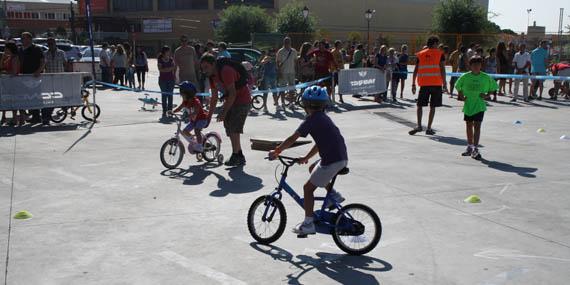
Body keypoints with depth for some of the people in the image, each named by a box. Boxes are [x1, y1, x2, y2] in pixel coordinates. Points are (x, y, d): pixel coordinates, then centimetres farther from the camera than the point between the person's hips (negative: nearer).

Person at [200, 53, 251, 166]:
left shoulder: (226, 71, -25)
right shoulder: (212, 76, 3)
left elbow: (232, 93, -27)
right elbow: (214, 97, 10)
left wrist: (223, 112, -26)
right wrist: (209, 116, 7)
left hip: (242, 101, -9)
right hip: (230, 100, 10)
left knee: (233, 129, -14)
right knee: (229, 127, 10)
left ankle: (235, 156, -5)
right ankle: (240, 156, 19)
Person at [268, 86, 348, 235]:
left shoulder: (311, 120, -7)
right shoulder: (324, 118, 19)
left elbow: (292, 139, -8)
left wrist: (276, 151, 2)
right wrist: (306, 158, 26)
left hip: (332, 160, -9)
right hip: (342, 157, 9)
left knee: (308, 188, 1)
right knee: (313, 168, 30)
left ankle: (308, 224, 3)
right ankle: (333, 194, 25)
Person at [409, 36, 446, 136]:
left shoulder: (420, 54, 9)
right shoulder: (440, 54, 1)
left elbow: (415, 70, 5)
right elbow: (442, 70, -6)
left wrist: (413, 84, 8)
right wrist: (444, 84, -4)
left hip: (424, 84, 2)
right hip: (436, 84, -2)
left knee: (420, 105, 9)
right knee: (432, 107, 4)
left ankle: (419, 126, -5)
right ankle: (429, 128, 3)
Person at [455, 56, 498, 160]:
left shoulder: (486, 77, -4)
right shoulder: (465, 77, -1)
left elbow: (493, 88, 7)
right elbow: (459, 87, 13)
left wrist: (487, 95, -7)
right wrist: (461, 96, 0)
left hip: (479, 105, -3)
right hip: (468, 104, 3)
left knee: (477, 126, -9)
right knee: (469, 126, 13)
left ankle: (475, 149, -8)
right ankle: (470, 147, 27)